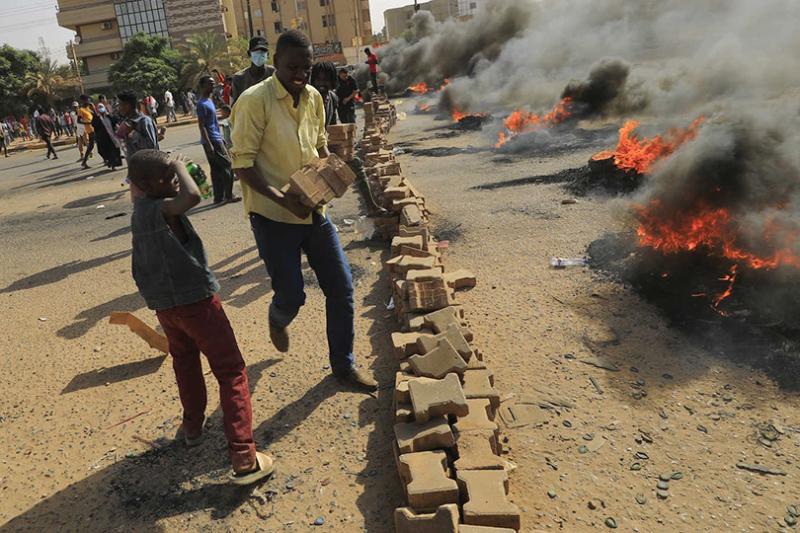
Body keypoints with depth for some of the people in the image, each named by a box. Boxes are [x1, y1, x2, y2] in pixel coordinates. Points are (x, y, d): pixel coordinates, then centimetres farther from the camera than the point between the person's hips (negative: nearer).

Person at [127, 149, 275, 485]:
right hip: (195, 299, -9)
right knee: (231, 371, -4)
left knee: (184, 359, 30)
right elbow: (192, 197, -44)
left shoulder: (140, 209, 7)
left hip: (162, 303, 9)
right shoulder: (160, 209, -21)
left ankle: (192, 426, 46)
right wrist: (180, 166, -25)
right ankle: (244, 458, -7)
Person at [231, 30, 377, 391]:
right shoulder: (254, 100, -14)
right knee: (292, 296, -1)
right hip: (273, 216, -6)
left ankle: (343, 364, 24)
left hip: (314, 210, 6)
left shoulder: (313, 97, 6)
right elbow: (243, 162, -16)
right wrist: (281, 198, -27)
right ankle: (278, 320, 39)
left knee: (341, 287, 6)